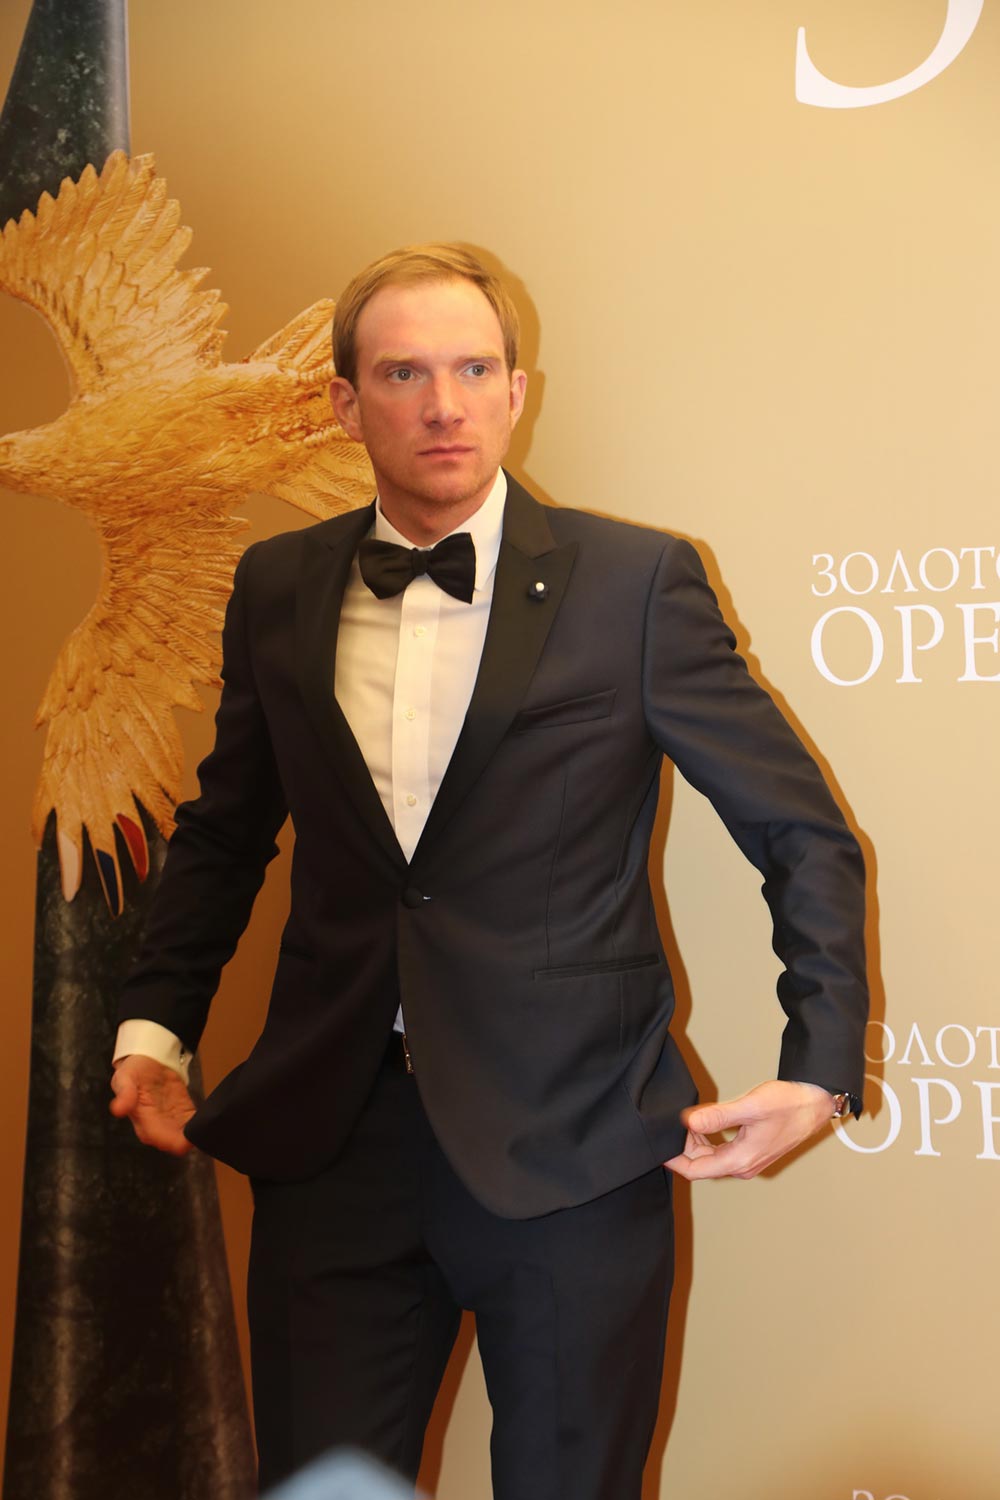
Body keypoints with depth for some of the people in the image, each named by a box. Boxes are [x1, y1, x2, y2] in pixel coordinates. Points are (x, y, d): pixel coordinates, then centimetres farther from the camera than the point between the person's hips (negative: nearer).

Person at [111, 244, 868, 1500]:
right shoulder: (277, 589, 5)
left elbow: (803, 835, -1)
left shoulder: (636, 584, -5)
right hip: (331, 1145, 3)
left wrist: (821, 1066, -9)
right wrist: (155, 1024, 9)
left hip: (573, 1152, -2)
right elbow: (224, 831, 18)